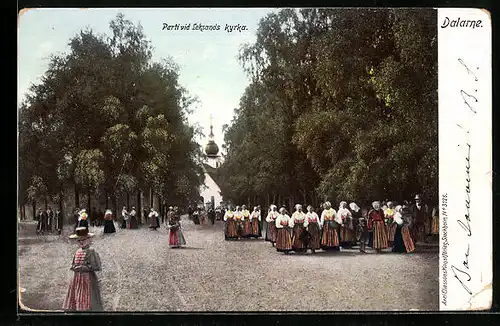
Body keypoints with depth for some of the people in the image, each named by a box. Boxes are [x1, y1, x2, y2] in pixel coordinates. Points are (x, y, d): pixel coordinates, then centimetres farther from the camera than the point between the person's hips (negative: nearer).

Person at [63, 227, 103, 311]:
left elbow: (97, 267, -13)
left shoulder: (91, 252, -8)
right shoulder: (77, 252, 12)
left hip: (88, 279, -7)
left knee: (88, 305, -9)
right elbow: (72, 265, 21)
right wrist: (73, 267, -1)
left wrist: (84, 267, -15)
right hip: (77, 278, 7)